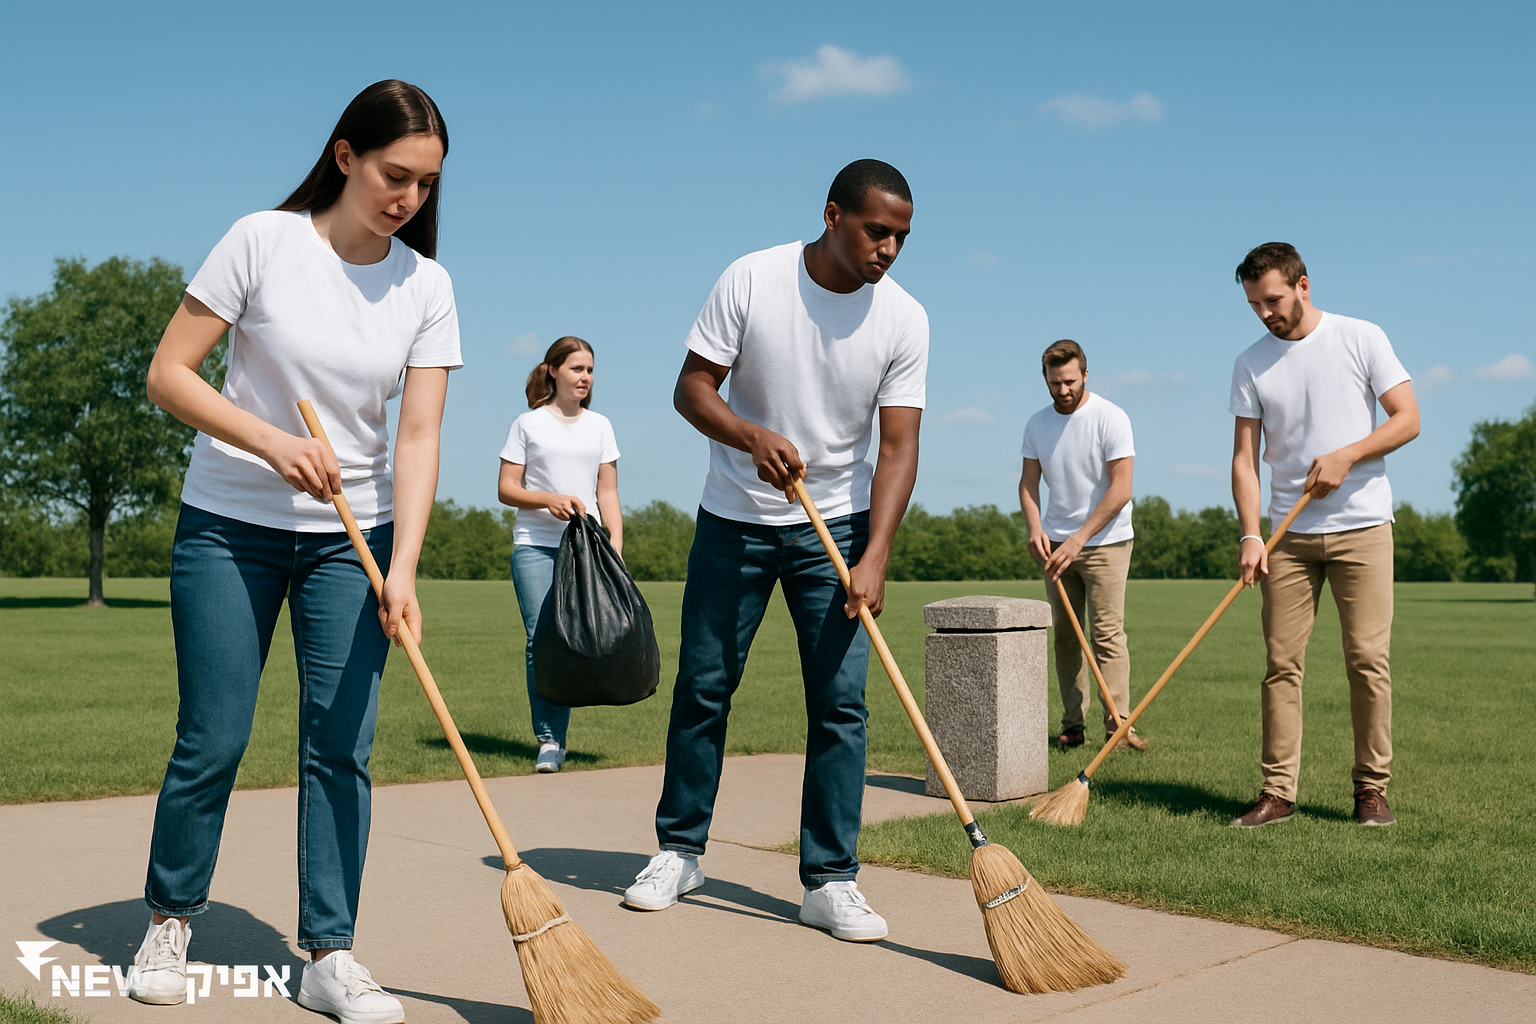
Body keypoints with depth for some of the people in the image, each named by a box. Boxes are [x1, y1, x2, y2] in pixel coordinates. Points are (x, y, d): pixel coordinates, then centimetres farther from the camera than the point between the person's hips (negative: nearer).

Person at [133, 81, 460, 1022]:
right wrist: (271, 442, -23)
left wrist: (401, 569, -19)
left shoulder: (426, 286, -3)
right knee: (213, 739, 2)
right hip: (230, 526, -2)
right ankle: (170, 919, 26)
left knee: (341, 748, 0)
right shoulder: (264, 242, -10)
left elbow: (419, 435, -8)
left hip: (352, 536, 2)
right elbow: (169, 373, -8)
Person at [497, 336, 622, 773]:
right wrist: (549, 499, -14)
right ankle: (549, 740, -2)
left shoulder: (599, 425, 14)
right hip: (536, 545, -2)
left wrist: (615, 542, 1)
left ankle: (556, 734, 13)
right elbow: (506, 489, 2)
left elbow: (607, 491, 12)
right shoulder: (528, 424, 5)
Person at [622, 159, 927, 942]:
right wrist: (752, 436, -29)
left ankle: (830, 881, 6)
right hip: (734, 519, 0)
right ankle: (679, 852, 23)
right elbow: (691, 387, -8)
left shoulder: (903, 319, -9)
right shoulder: (750, 280, -11)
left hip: (836, 525, 1)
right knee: (702, 686, 6)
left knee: (840, 702, -4)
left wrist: (873, 558, -24)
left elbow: (897, 446, -13)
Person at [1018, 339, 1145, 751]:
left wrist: (1079, 539, -18)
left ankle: (1117, 724, -9)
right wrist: (1035, 528, -8)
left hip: (1106, 540, -5)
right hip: (1056, 544, 5)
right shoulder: (1037, 424, 6)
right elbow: (1028, 482, 11)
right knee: (1064, 634, 5)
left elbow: (1120, 489, -14)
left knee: (1107, 633, -10)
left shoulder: (1110, 418, -10)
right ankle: (1072, 725, 10)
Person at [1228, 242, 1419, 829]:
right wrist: (1249, 536, -8)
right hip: (1289, 536, 2)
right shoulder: (1251, 364, 7)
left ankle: (1371, 790, 8)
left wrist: (1345, 456, -14)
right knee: (1281, 664, -1)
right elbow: (1244, 458, 3)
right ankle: (1277, 794, 4)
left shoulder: (1361, 339, 2)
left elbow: (1408, 419, 0)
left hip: (1363, 527, -2)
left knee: (1368, 661, -4)